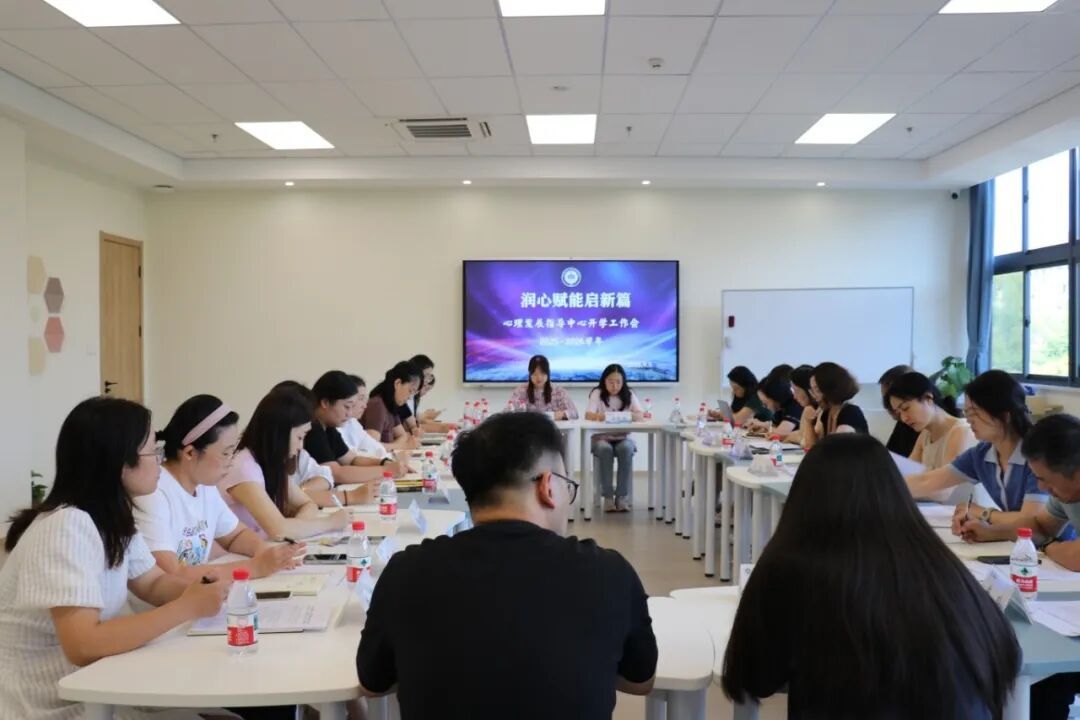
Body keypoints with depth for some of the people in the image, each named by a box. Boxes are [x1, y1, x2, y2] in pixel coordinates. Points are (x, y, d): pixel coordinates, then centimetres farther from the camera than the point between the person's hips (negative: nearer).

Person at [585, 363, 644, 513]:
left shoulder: (629, 394, 1)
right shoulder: (597, 393, -3)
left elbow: (640, 416, -12)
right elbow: (587, 415, -17)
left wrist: (630, 415, -35)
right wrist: (598, 415, -41)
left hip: (622, 437, 1)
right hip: (601, 437, -1)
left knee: (626, 449, -33)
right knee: (605, 449, -35)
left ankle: (622, 496, -24)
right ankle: (607, 496, -24)